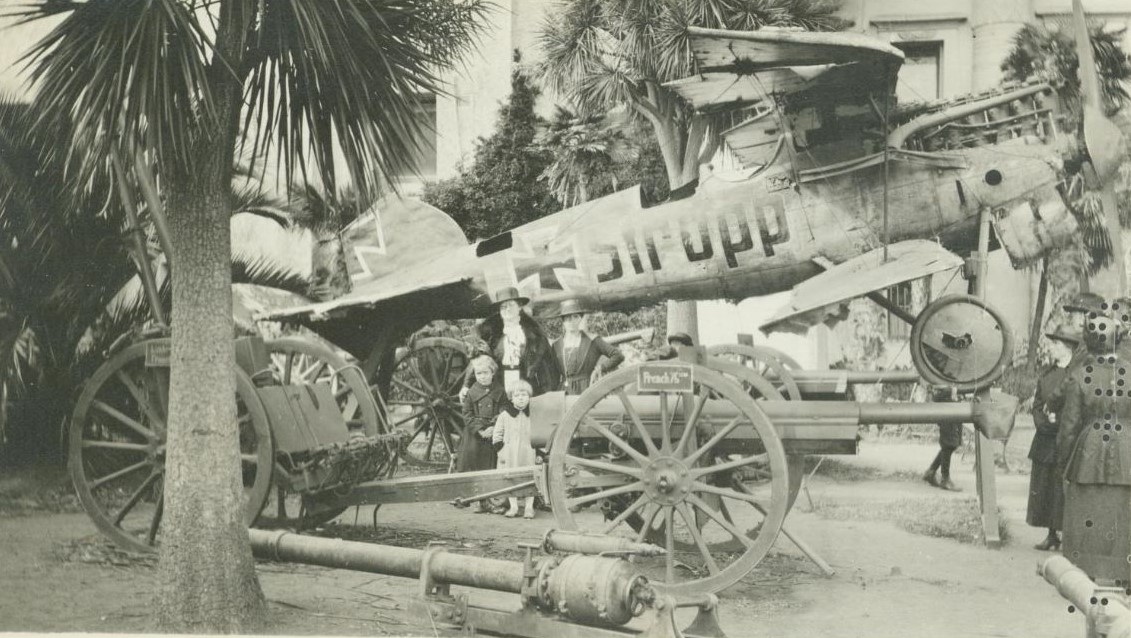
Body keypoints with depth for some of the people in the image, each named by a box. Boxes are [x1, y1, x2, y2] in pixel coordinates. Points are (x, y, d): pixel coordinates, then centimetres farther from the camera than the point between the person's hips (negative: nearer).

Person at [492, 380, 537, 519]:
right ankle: (513, 506, 16)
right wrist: (500, 450, -4)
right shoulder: (504, 415, 0)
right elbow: (497, 435, 4)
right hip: (509, 456, 0)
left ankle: (529, 506, 12)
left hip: (528, 455, 0)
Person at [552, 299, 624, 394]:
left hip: (587, 390, -2)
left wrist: (599, 368, -4)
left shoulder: (592, 341, 2)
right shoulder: (556, 345, 12)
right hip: (566, 393, 2)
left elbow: (618, 356, 1)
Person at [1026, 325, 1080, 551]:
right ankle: (1051, 535, 17)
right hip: (1045, 441, 7)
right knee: (1042, 488, 8)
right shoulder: (1046, 373, 14)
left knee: (1065, 489, -6)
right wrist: (1043, 423, -2)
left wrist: (1057, 423, -12)